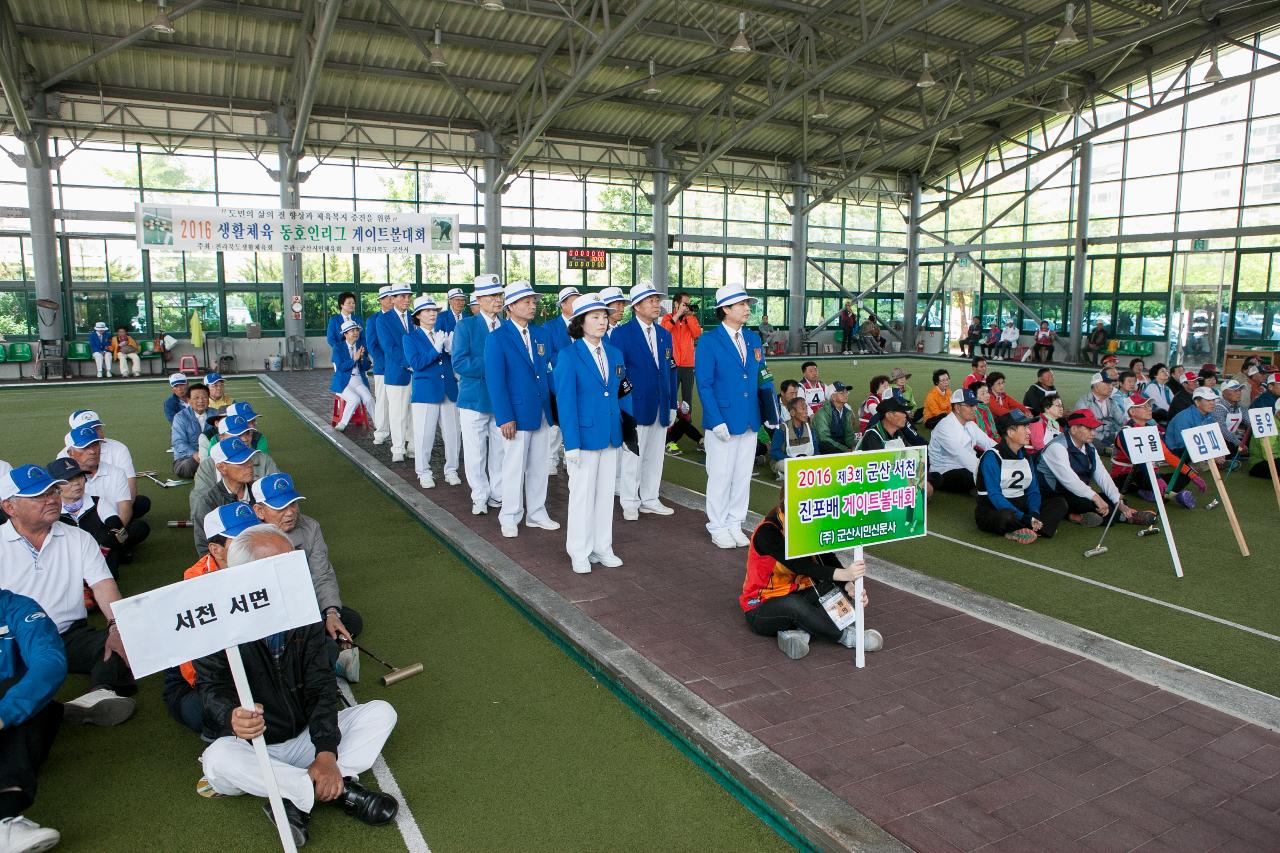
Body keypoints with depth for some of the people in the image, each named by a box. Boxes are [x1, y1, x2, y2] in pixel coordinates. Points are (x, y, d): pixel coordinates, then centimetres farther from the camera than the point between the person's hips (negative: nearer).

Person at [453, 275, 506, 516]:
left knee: (500, 451, 8)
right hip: (475, 397, -3)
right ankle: (480, 496, 18)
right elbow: (459, 362, -14)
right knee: (475, 451, 3)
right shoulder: (466, 326, -4)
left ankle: (498, 494, 22)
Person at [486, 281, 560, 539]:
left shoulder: (539, 335, 10)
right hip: (518, 414, -6)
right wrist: (505, 418, -18)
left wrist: (553, 406, 7)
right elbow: (495, 381, -14)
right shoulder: (498, 338, -9)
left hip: (542, 413, 6)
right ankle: (510, 517, 18)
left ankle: (536, 513, 26)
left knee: (539, 466, 13)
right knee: (514, 467, 4)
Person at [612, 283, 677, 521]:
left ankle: (650, 500, 24)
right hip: (635, 407, -6)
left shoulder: (665, 334, 12)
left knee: (655, 456, 12)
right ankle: (630, 503, 12)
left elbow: (670, 371, 14)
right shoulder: (622, 333, -6)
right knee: (632, 457, 1)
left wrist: (672, 405, 11)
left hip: (661, 408, 6)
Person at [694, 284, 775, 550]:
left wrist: (774, 408, 2)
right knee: (720, 476, 4)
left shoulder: (753, 339, 8)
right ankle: (718, 528, 19)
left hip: (749, 421, 6)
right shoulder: (709, 341, -10)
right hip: (723, 422, -6)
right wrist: (716, 421, -17)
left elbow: (762, 378, 14)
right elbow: (704, 385, -12)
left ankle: (735, 525, 26)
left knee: (743, 476, 13)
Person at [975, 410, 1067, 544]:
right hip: (993, 510, -8)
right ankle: (1042, 526, -13)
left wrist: (1034, 514, -15)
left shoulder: (1025, 456, 11)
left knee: (1060, 503, -8)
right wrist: (1024, 518, -29)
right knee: (1006, 517, -41)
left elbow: (1033, 490, 6)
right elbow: (994, 496, -21)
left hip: (1021, 505, 8)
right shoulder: (992, 457, -13)